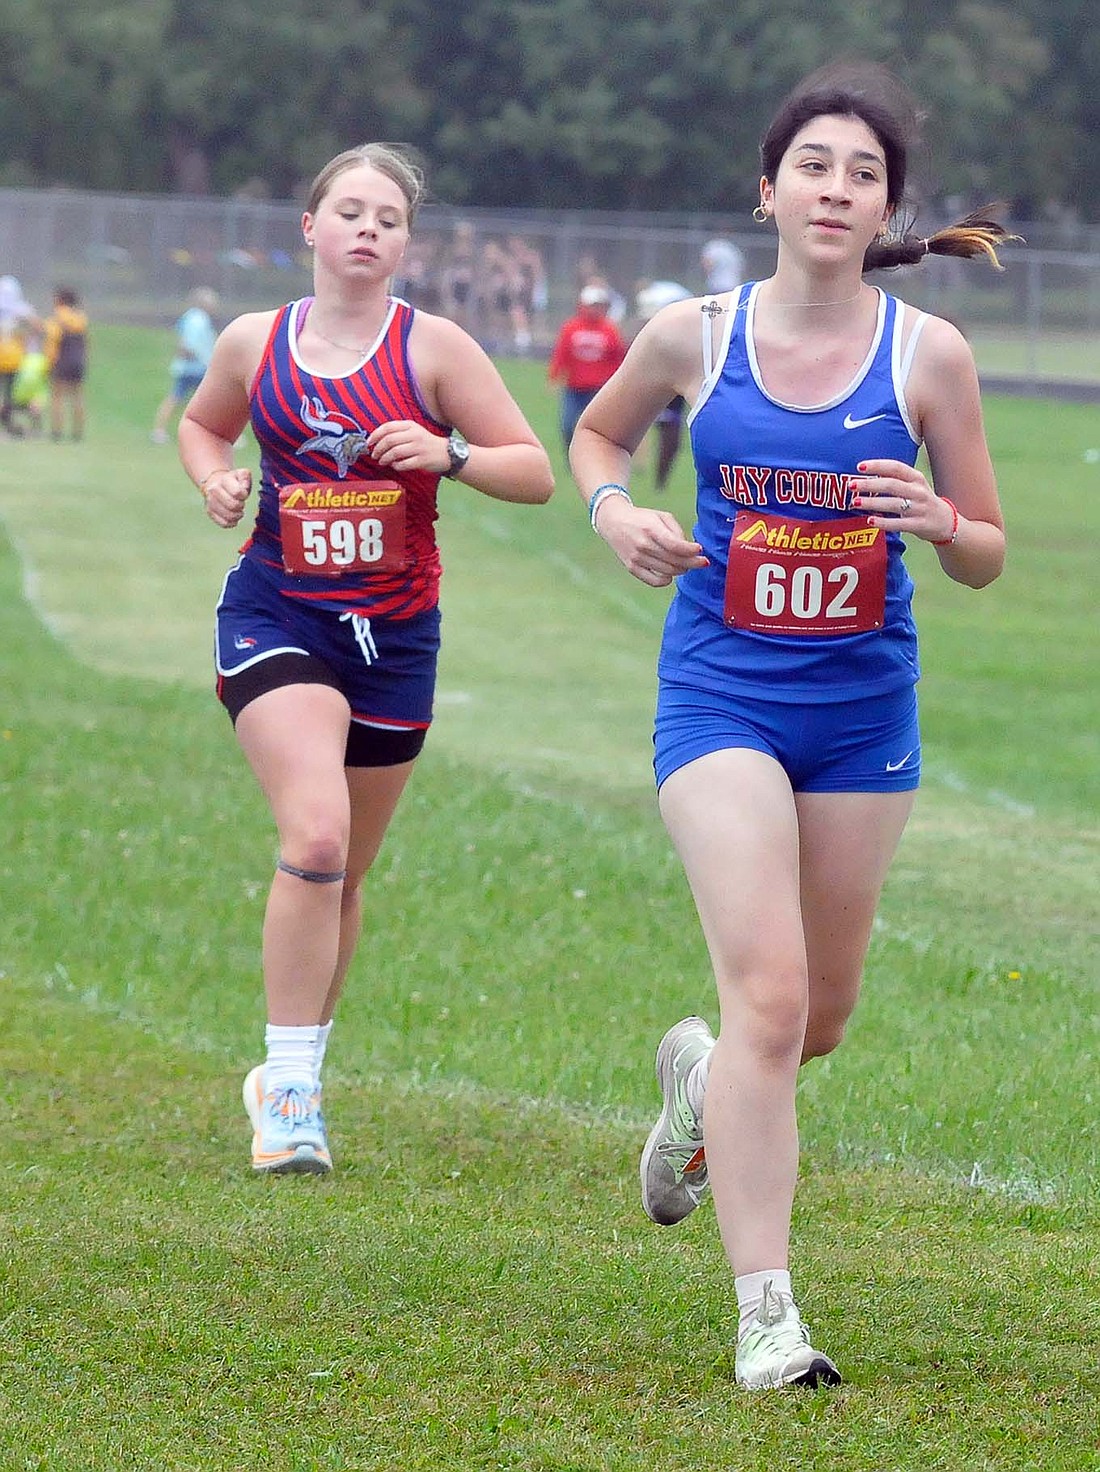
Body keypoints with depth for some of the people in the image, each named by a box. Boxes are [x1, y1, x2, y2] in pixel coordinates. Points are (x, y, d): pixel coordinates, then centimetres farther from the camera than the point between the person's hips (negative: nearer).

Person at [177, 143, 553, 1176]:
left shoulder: (433, 348, -3)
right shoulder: (254, 343, 1)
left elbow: (535, 473, -1)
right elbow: (203, 424, 22)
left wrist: (449, 454, -19)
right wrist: (215, 479, 1)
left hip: (394, 629, 2)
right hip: (275, 615, -2)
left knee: (343, 876, 12)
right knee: (316, 833, -23)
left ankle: (287, 1078, 31)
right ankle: (292, 1090, -17)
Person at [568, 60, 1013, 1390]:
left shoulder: (928, 354, -4)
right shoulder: (694, 336, -4)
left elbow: (987, 560, 3)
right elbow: (597, 431, 17)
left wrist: (937, 520, -19)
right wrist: (612, 511, -4)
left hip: (864, 706, 2)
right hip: (721, 695, -2)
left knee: (822, 1011, 13)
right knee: (769, 992, -17)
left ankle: (701, 1079, 50)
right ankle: (765, 1316, -14)